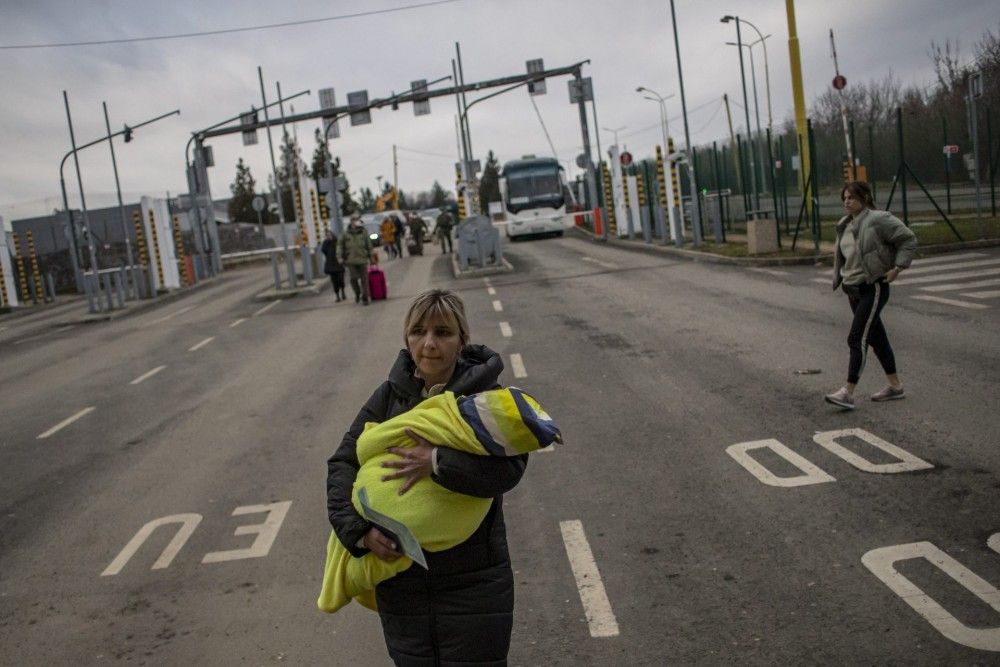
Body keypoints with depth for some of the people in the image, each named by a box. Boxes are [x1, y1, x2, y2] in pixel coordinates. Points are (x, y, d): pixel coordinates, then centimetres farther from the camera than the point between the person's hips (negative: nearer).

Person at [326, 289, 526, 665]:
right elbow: (343, 463, -2)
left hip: (473, 582, -3)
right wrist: (359, 530, -15)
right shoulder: (390, 396, 0)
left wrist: (436, 462, -29)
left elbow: (509, 468, -24)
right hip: (399, 580, 3)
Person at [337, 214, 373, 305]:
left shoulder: (364, 232, 4)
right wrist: (339, 256, -2)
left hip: (362, 260, 0)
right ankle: (357, 293, 19)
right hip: (351, 260, 0)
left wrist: (371, 256, 7)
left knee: (364, 279, -1)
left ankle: (364, 298, 8)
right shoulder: (346, 234, 4)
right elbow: (340, 245, 8)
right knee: (354, 278, -8)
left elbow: (369, 245, 8)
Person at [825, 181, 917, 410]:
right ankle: (895, 386, 26)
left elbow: (908, 239, -11)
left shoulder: (878, 220, -12)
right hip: (853, 289, 9)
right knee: (876, 337, 15)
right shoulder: (846, 225, 11)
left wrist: (898, 267, -16)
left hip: (874, 288, -9)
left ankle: (848, 392, -15)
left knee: (857, 339, -14)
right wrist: (840, 279, 15)